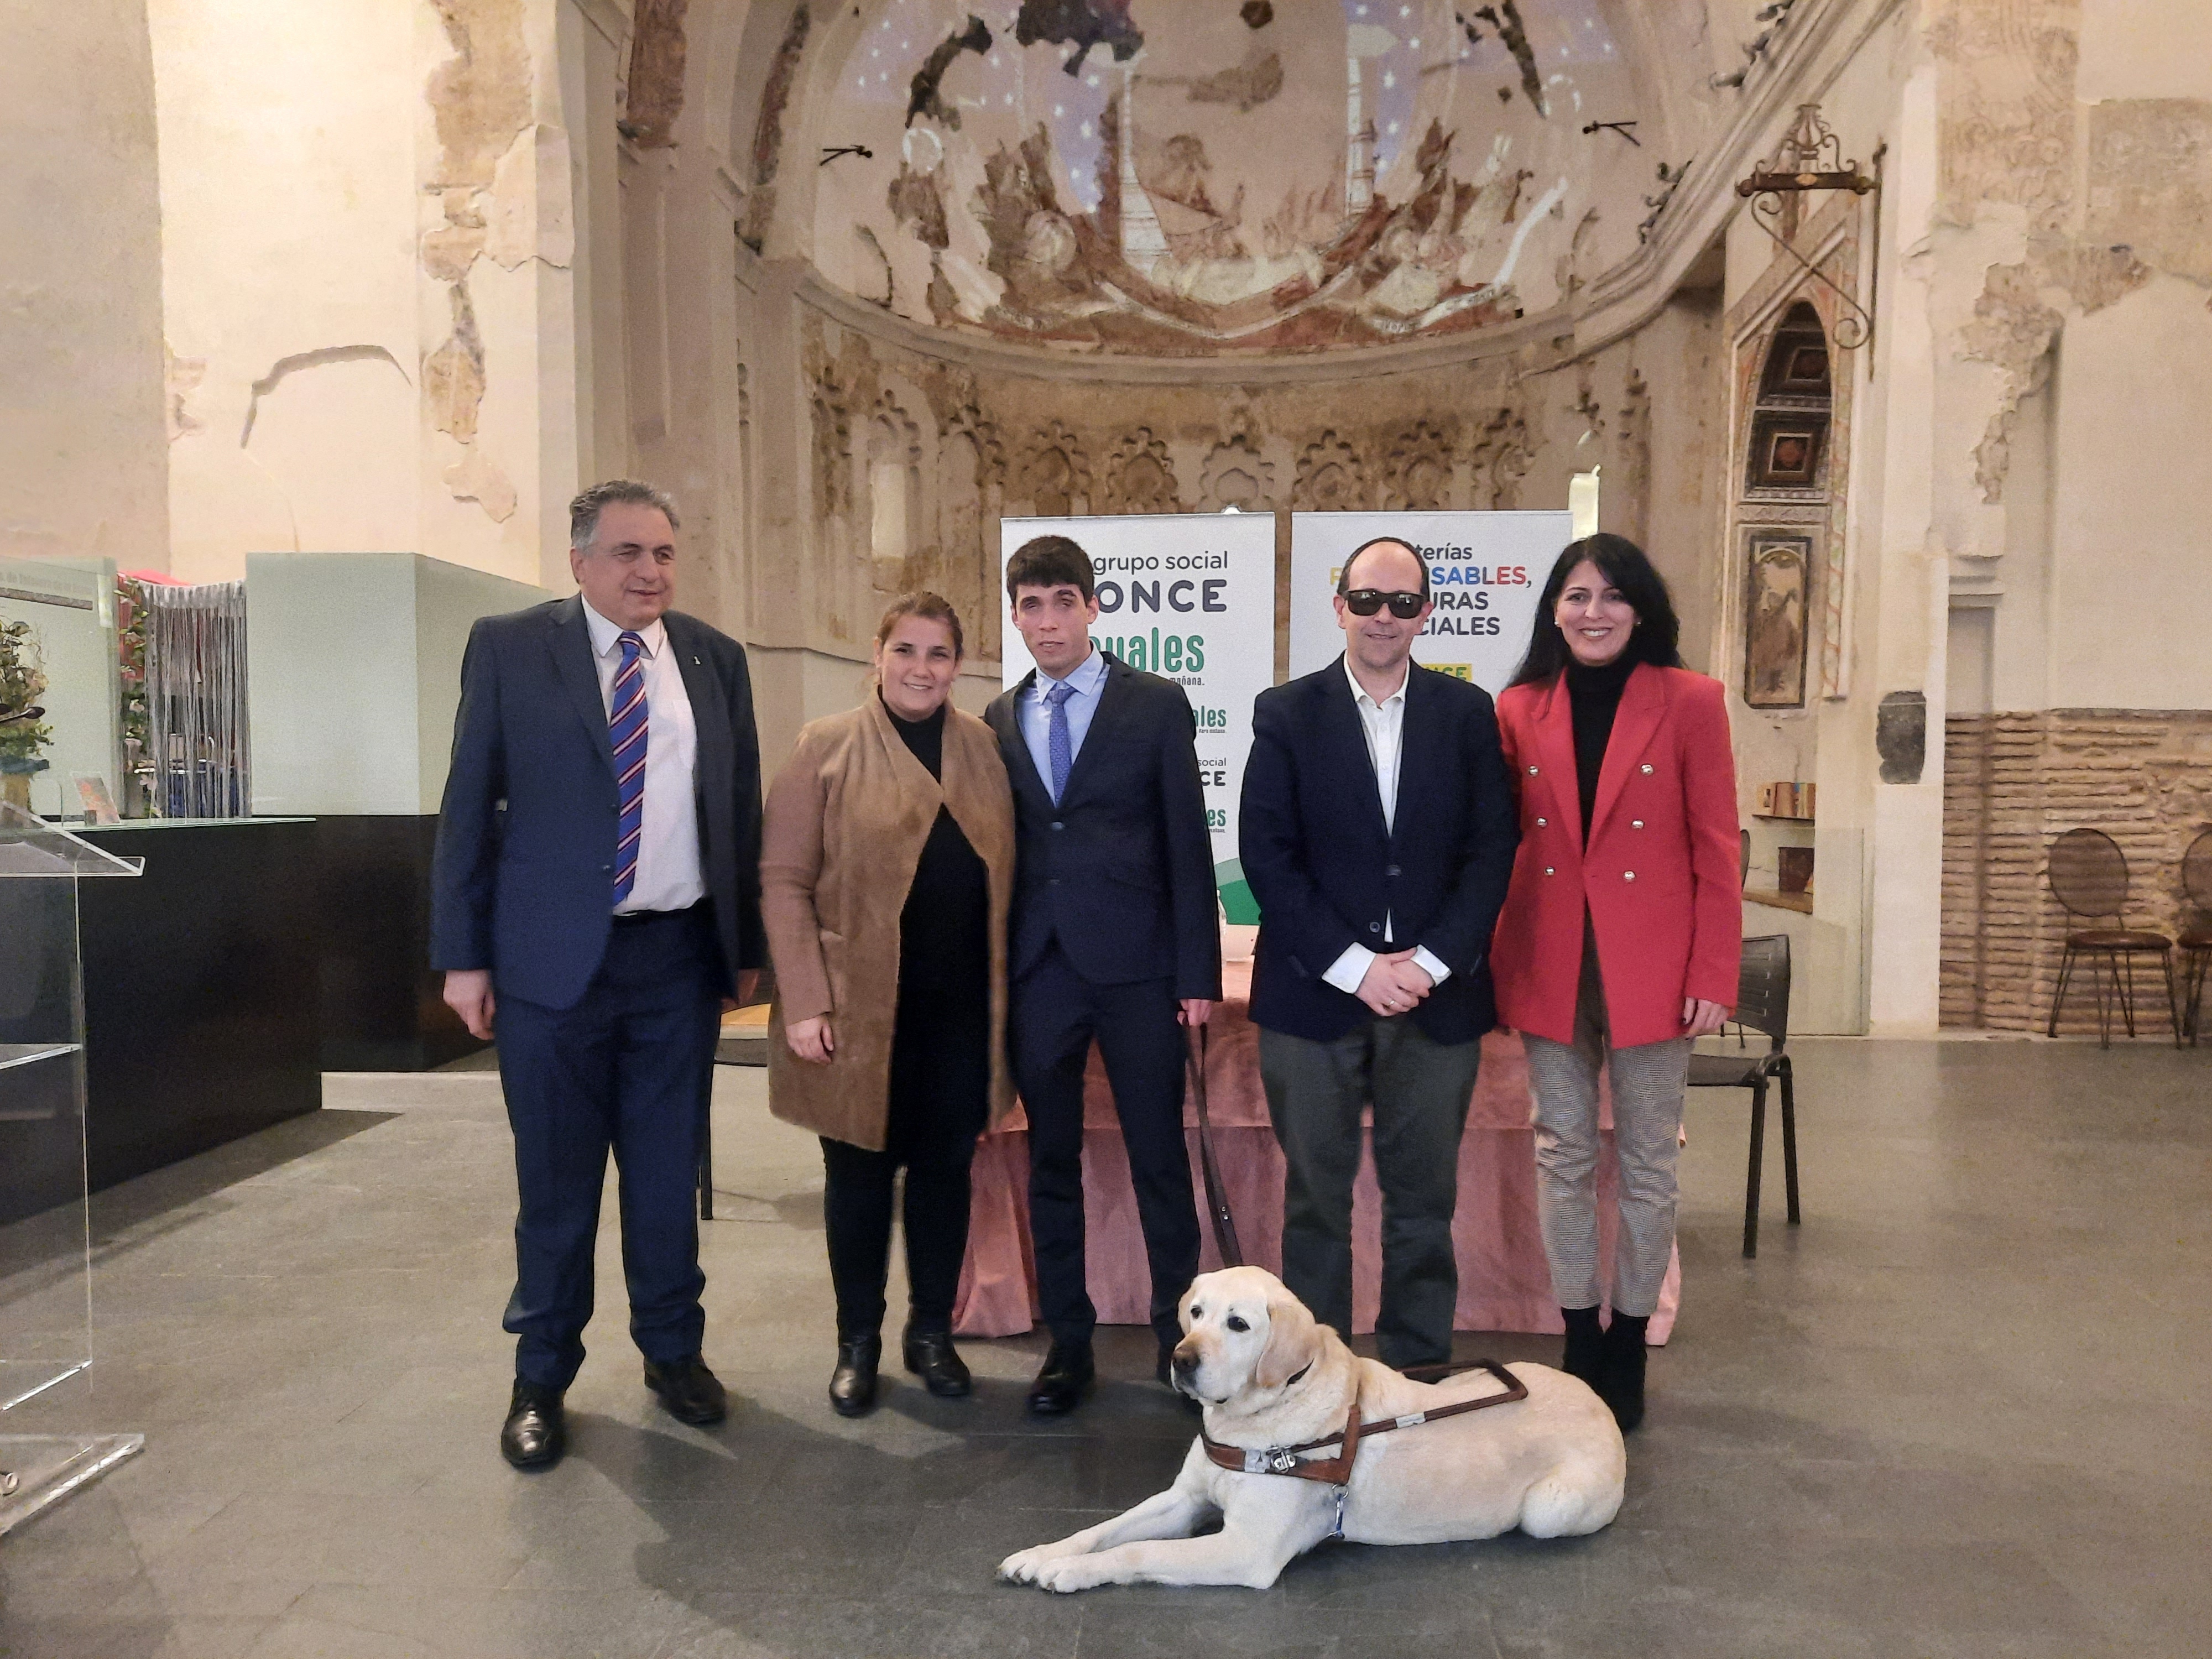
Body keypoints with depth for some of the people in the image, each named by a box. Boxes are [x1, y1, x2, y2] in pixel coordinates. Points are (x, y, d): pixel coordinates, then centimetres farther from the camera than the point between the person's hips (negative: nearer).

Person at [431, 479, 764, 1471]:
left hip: (680, 955, 2)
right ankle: (541, 1376, 26)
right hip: (553, 957, -2)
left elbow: (741, 809, 10)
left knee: (669, 1171, 12)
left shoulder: (715, 660, 7)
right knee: (556, 1178, 7)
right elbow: (469, 807, 0)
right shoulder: (508, 648, 0)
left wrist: (746, 945, 9)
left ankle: (672, 1350, 30)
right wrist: (463, 955, -4)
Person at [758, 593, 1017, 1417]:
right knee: (860, 1174, 10)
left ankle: (931, 1332, 30)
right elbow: (784, 880, -6)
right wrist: (805, 1001, -12)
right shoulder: (827, 747, -2)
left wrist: (1005, 990, 4)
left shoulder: (985, 747, 7)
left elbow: (1006, 876, 9)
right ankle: (857, 1342, 27)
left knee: (944, 1169, 12)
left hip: (961, 1009, 3)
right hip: (861, 1008, -2)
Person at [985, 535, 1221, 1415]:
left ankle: (1179, 1335, 20)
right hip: (1037, 969, 3)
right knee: (1050, 1162, 10)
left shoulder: (1157, 705, 0)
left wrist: (1198, 973, -6)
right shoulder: (999, 721, 9)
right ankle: (1067, 1339, 23)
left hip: (1136, 964, -3)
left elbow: (1188, 844, -2)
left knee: (1160, 1159, 4)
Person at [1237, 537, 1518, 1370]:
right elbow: (1267, 855, -4)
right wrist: (1354, 966, -11)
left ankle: (1418, 1374, 24)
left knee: (1424, 1199, 9)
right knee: (1316, 1195, 8)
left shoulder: (1467, 712, 5)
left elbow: (1491, 850, 1)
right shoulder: (1287, 713, 1)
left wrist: (1429, 963, -9)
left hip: (1437, 993, 1)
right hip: (1314, 991, -1)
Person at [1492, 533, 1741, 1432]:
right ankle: (1579, 1342, 25)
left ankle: (1628, 1345, 24)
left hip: (1651, 966, -2)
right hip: (1549, 964, 2)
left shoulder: (1689, 702, -3)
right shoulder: (1520, 708, 4)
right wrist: (1495, 959, 0)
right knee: (1563, 1155, 11)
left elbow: (1716, 850, -3)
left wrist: (1712, 976, -8)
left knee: (1646, 1163, 8)